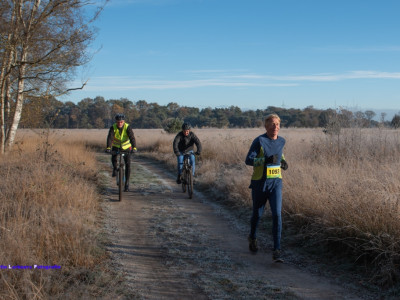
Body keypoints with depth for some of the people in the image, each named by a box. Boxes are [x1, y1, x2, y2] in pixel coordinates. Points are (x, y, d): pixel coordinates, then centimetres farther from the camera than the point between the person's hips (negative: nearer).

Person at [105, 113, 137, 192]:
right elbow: (110, 137, -33)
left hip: (126, 147, -1)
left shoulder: (127, 127, -23)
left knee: (128, 165, -8)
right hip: (116, 146, 1)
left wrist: (134, 148, -50)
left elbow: (132, 137, -34)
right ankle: (115, 168, 3)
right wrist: (108, 148, -50)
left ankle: (127, 183, 0)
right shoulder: (113, 128, -21)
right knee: (113, 157, -29)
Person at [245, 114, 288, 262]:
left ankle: (277, 251, -12)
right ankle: (252, 237, 46)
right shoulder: (259, 141, -12)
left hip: (276, 183, 3)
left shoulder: (281, 141, 5)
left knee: (277, 215, -12)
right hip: (259, 183, -3)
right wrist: (266, 160, -29)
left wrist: (283, 161, 7)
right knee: (257, 214, 14)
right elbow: (248, 160, -16)